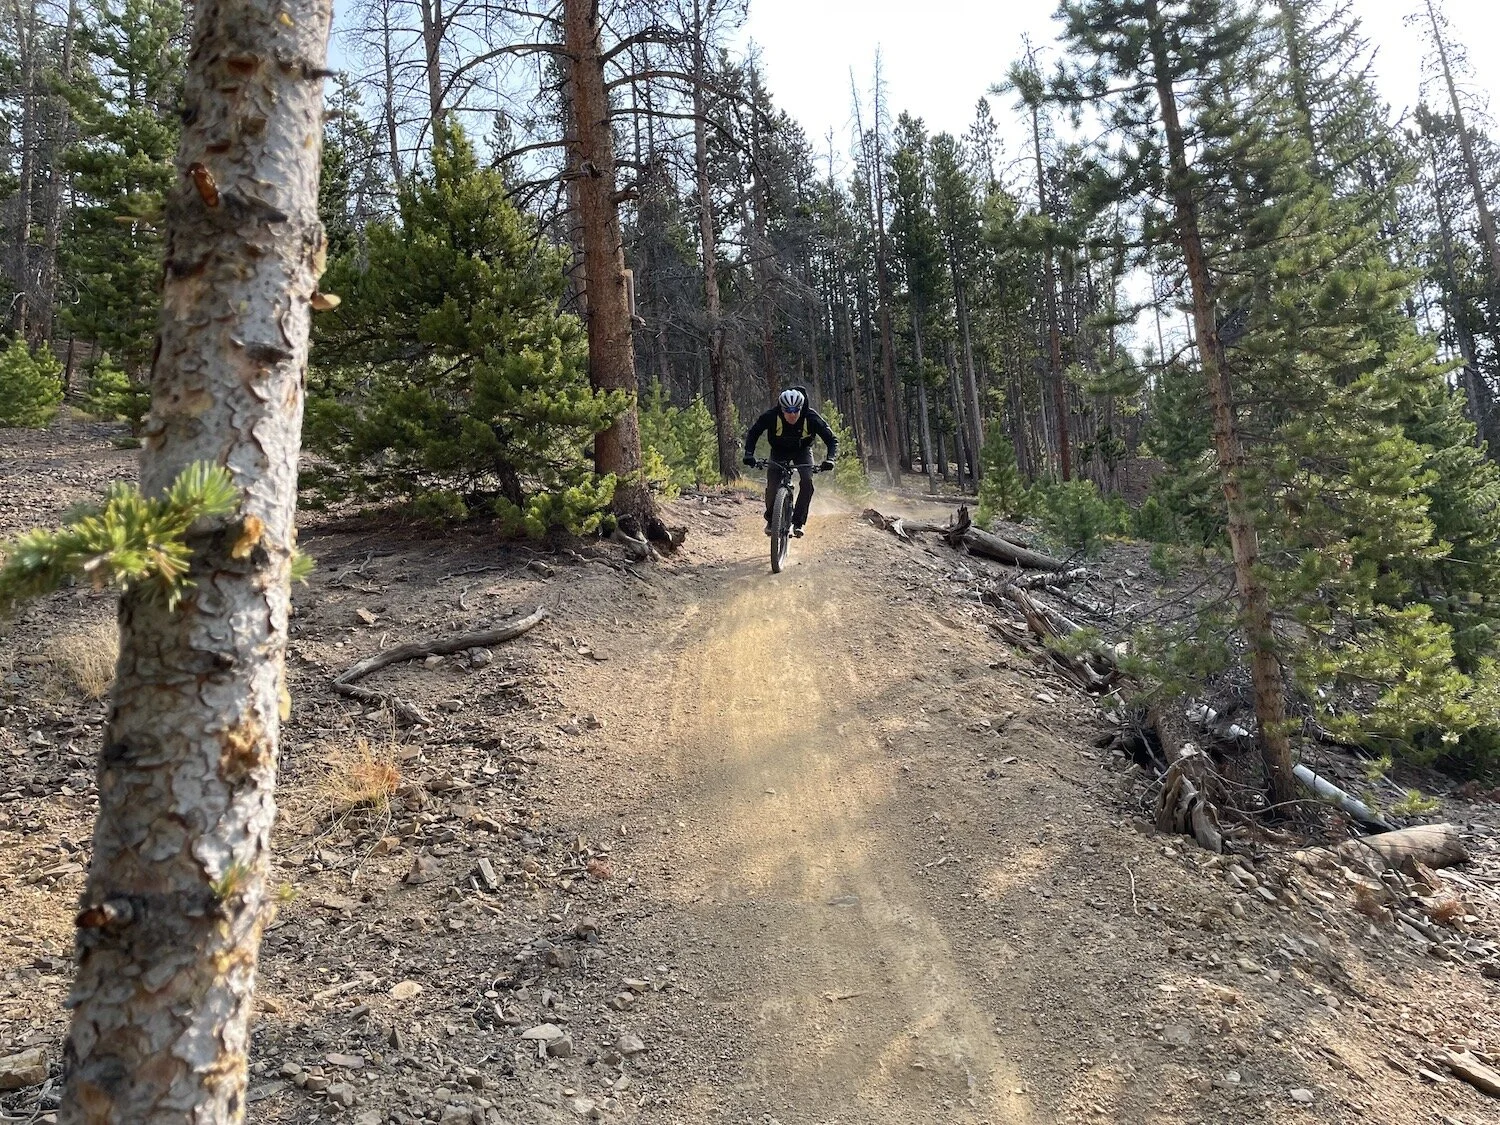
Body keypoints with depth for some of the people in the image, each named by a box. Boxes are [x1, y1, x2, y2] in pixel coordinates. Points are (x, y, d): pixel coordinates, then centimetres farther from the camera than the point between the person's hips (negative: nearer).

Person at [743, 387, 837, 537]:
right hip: (779, 451, 0)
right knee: (772, 485, -16)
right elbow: (753, 433, -17)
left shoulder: (811, 418, -31)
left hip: (802, 451, 0)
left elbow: (832, 440, -26)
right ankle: (771, 520, 10)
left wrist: (830, 459, -44)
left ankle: (798, 522, -10)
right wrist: (749, 454, -32)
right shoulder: (772, 416, -31)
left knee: (807, 482, -24)